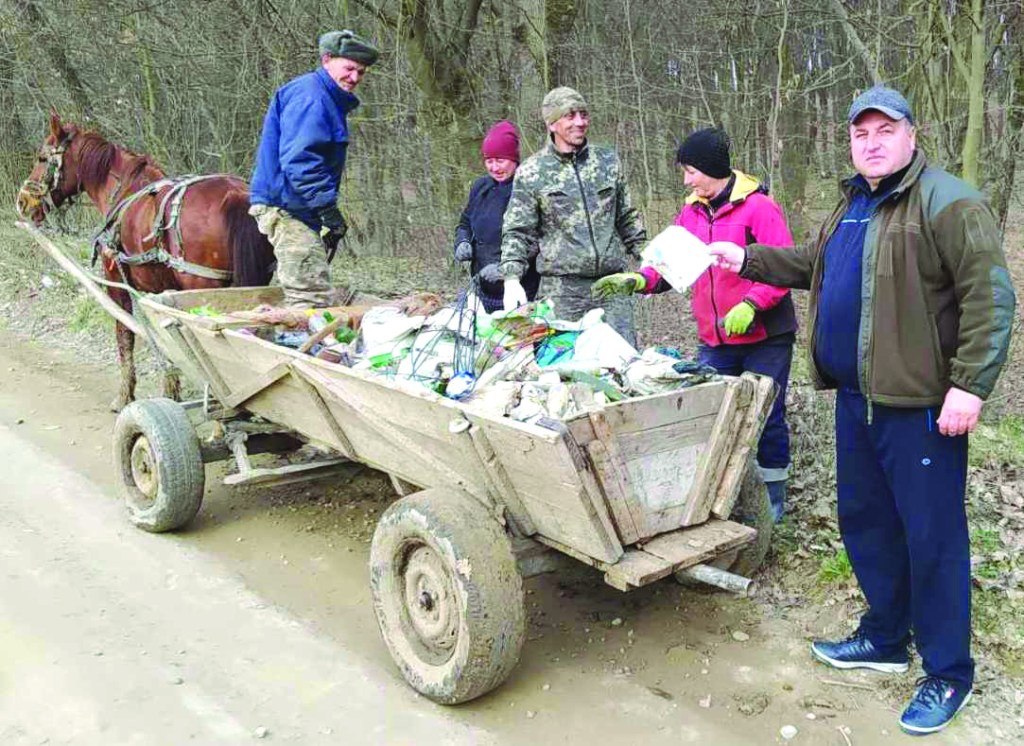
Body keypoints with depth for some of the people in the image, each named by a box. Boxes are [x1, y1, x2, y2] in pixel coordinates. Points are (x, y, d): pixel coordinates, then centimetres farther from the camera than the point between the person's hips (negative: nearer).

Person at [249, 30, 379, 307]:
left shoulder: (329, 99, 20)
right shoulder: (310, 97, -14)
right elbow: (298, 161, -24)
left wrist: (327, 210, 21)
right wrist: (328, 209, -22)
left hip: (296, 207, 11)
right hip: (287, 207, -11)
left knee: (301, 293, 17)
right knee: (314, 296, -13)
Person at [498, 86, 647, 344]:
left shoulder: (608, 161, 11)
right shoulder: (531, 172, 0)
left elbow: (628, 218, 19)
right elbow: (517, 233, 0)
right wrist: (511, 278, -12)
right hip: (561, 288, -3)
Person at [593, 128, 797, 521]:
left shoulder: (757, 206, -11)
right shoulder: (692, 211, 9)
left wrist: (751, 305, -26)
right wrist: (638, 280, -7)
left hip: (764, 337, -5)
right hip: (715, 339, 6)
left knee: (766, 417, 6)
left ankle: (773, 497, 23)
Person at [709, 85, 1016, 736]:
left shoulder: (947, 203, -12)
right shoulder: (853, 204, 16)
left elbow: (990, 295, -19)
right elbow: (810, 265, 30)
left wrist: (970, 385, -24)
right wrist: (747, 261, 22)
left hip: (920, 403, -9)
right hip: (857, 397, 9)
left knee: (931, 537, 1)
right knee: (864, 521, 18)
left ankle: (948, 674, 16)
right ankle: (885, 639, 36)